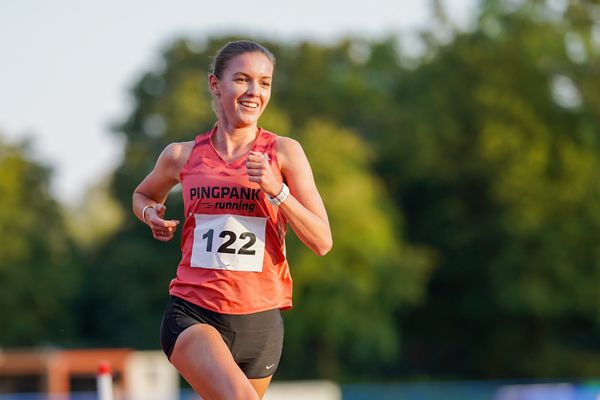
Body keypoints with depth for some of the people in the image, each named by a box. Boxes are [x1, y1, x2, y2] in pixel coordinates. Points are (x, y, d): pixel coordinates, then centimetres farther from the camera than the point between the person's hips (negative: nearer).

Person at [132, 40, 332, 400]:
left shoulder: (284, 152, 1)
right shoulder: (182, 156, 4)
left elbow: (322, 242, -5)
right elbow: (144, 194, 28)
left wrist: (275, 189, -17)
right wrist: (151, 214, 5)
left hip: (259, 320, 1)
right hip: (193, 313, -1)